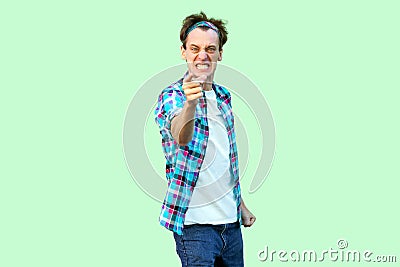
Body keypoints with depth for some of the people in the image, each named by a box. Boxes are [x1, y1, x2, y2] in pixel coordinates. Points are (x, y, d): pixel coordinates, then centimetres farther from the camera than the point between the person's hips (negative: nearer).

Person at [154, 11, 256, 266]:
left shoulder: (223, 96, 11)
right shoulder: (172, 96, -10)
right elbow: (181, 137, -33)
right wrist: (189, 104, -53)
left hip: (231, 220, 7)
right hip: (196, 223, -7)